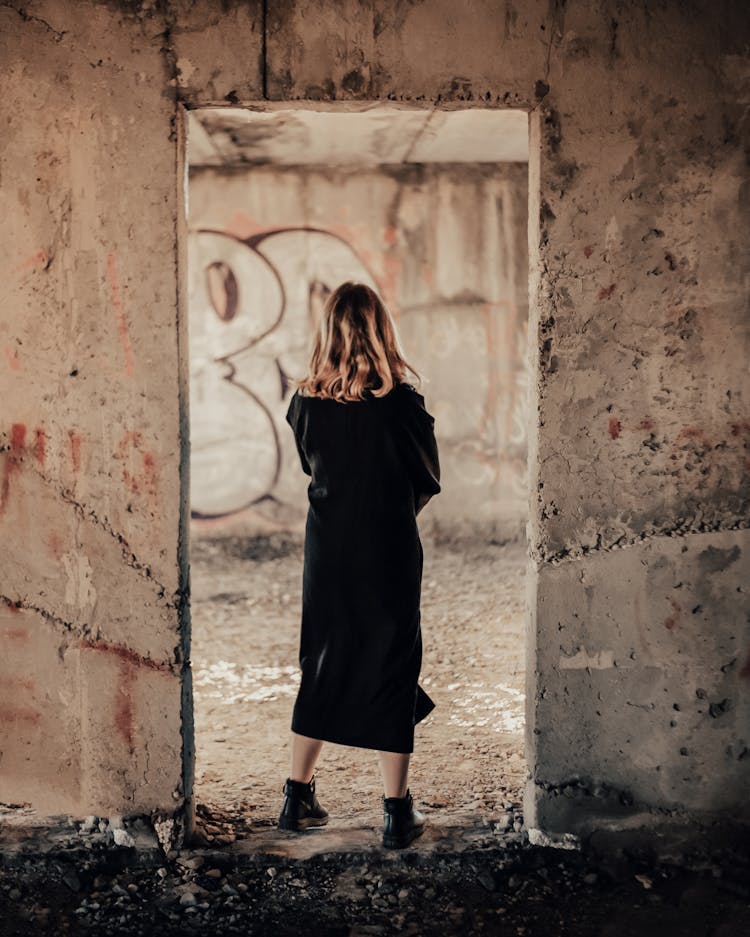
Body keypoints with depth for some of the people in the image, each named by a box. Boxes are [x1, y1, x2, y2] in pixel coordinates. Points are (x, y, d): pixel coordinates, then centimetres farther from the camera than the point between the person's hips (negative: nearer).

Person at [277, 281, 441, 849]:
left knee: (322, 668, 16)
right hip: (390, 553, -3)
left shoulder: (306, 402, -4)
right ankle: (398, 813, 13)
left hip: (326, 552, 3)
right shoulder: (402, 403, -13)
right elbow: (429, 482, -2)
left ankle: (299, 799, 23)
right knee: (394, 672, 7)